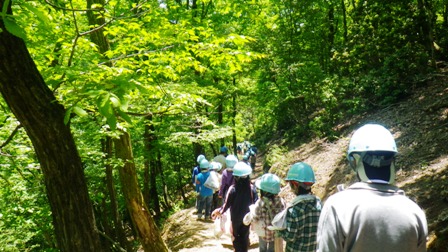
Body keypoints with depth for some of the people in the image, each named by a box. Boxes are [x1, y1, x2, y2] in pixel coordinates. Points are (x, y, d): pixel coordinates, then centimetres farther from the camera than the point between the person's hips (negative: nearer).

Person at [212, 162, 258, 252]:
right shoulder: (252, 188, -19)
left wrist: (218, 211, -1)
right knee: (245, 236, 20)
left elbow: (227, 205, -17)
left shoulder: (233, 189, -23)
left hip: (235, 217, -1)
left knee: (236, 235, 21)